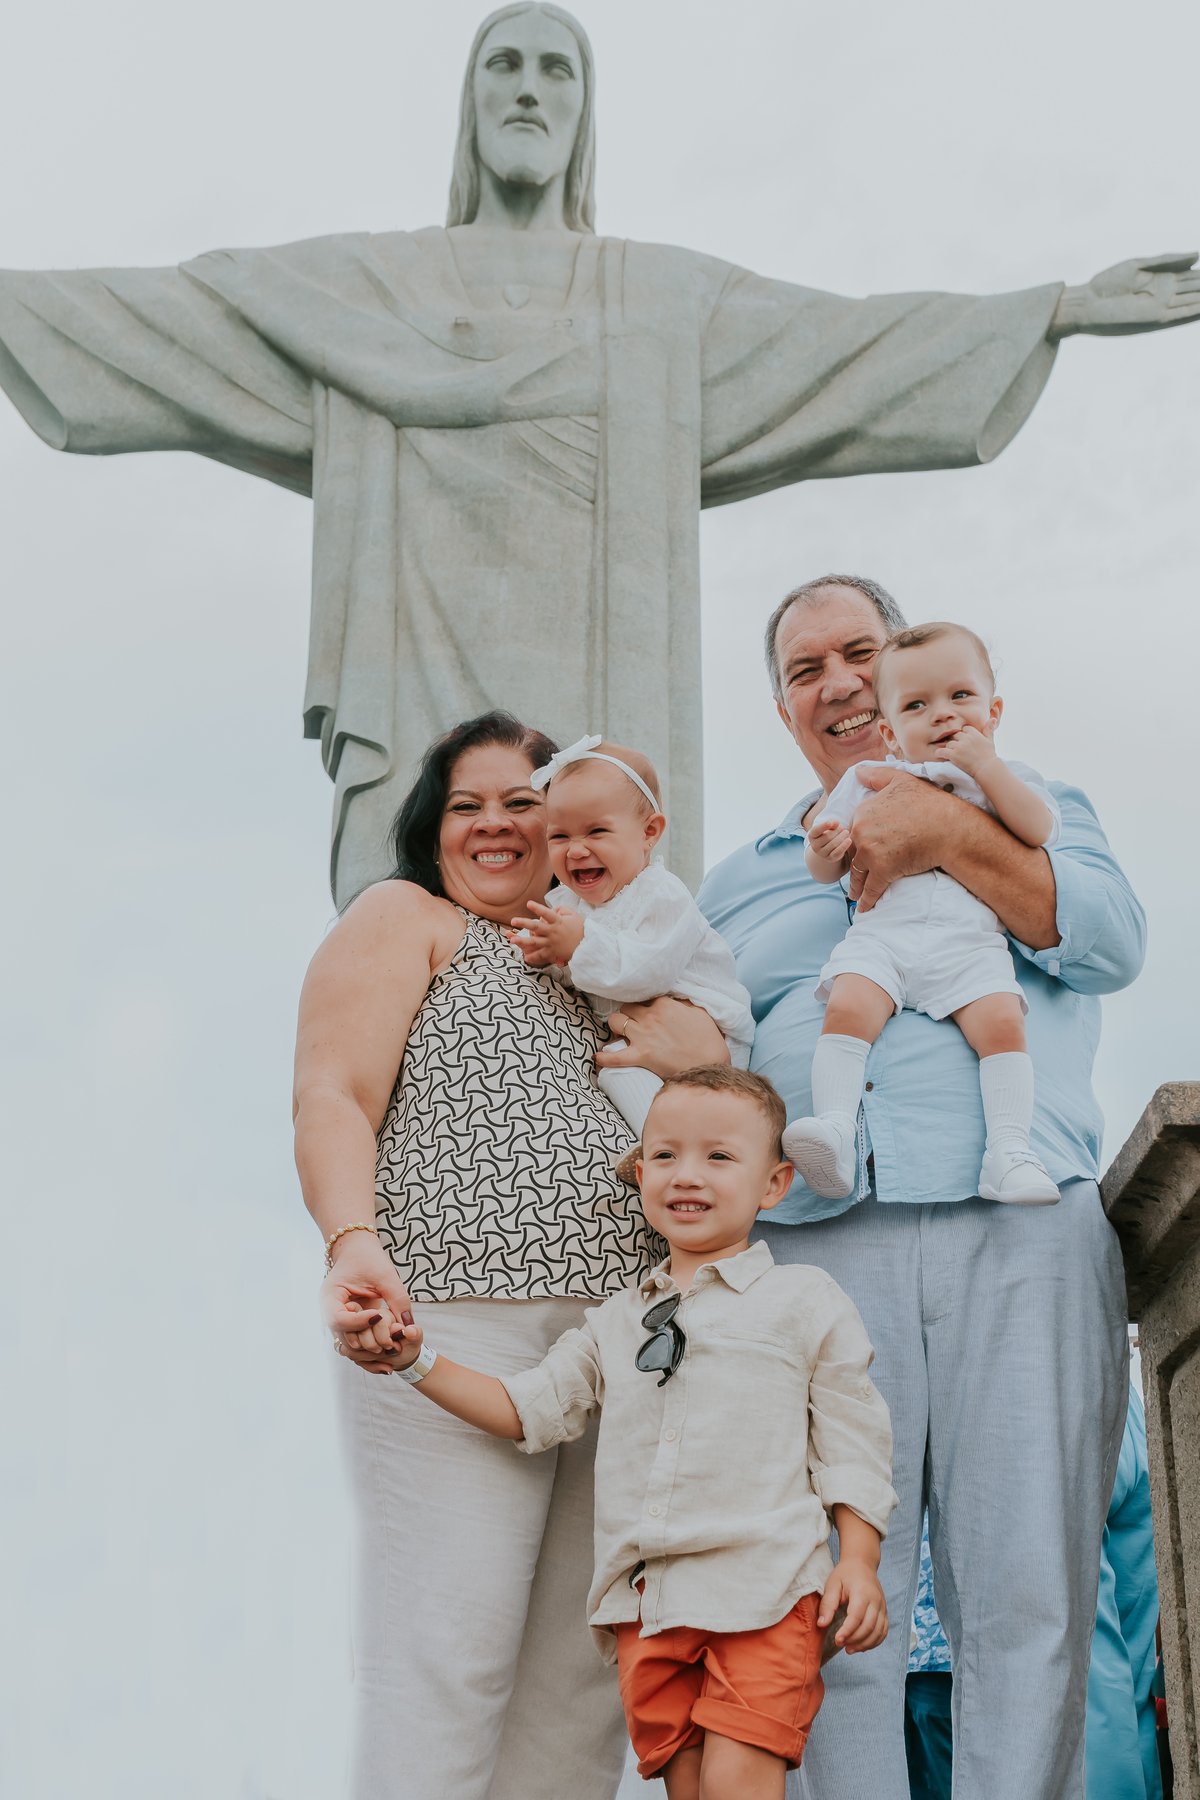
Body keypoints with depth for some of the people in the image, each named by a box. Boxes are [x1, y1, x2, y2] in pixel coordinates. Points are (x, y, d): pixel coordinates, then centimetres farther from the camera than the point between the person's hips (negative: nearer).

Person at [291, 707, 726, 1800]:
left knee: (584, 1662, 4)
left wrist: (699, 1064, 6)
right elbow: (331, 1098, -4)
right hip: (451, 1317, -6)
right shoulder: (403, 918, 10)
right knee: (452, 1649, -11)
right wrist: (356, 1244, -22)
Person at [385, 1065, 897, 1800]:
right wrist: (419, 1357, 6)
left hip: (762, 1586, -4)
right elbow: (529, 1409, 16)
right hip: (646, 1600, 4)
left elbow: (850, 1440, 4)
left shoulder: (804, 1301, 4)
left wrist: (859, 1563, -4)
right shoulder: (616, 1322, 17)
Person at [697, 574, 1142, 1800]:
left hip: (1019, 1235, -1)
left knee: (1026, 1595, -4)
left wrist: (945, 836, -6)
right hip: (815, 1247, 2)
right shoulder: (738, 883, 26)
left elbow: (1113, 939, 2)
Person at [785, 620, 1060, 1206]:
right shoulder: (868, 779, 21)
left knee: (1002, 1023, -25)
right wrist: (824, 851, -7)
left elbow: (1041, 832, -1)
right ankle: (835, 1131, -31)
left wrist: (986, 766, -5)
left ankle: (1008, 1153, -24)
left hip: (971, 942, 0)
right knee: (847, 1009, -27)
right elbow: (825, 869, 18)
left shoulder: (1007, 778, 21)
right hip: (880, 934, 1)